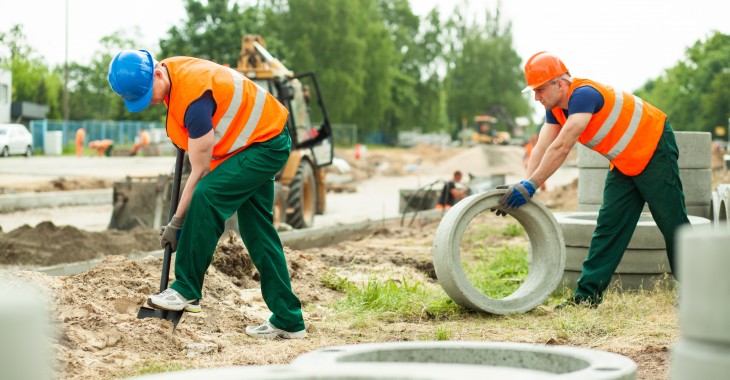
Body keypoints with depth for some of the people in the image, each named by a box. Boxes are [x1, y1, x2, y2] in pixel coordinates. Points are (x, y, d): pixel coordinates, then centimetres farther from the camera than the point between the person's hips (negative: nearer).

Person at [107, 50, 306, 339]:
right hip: (257, 143, 10)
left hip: (267, 144, -10)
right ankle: (289, 321, 13)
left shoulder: (194, 97, -32)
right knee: (257, 230, 9)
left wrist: (176, 224, -19)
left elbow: (200, 172, -25)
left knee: (207, 195, -27)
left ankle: (186, 291, -20)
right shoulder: (168, 70, -5)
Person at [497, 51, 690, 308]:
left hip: (654, 150, -9)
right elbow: (542, 149, -6)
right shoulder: (555, 108, -1)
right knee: (609, 226, 3)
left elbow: (561, 148, -36)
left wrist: (530, 186, -35)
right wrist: (523, 186, -20)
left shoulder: (584, 95, -30)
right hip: (624, 163, 9)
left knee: (672, 223, -1)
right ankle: (588, 294, 3)